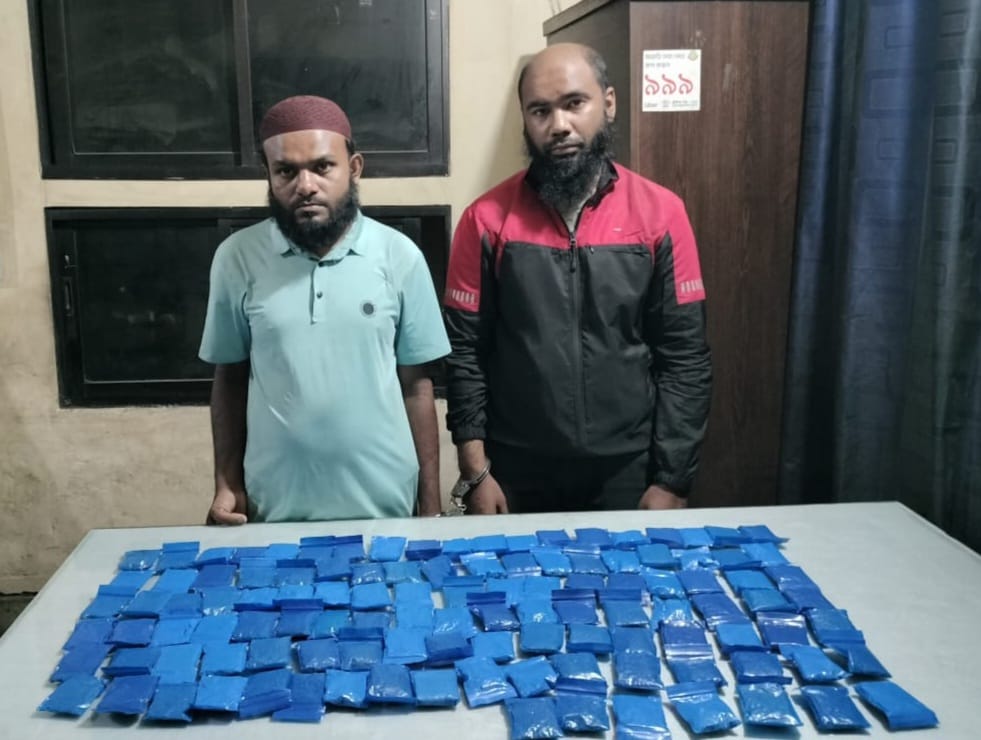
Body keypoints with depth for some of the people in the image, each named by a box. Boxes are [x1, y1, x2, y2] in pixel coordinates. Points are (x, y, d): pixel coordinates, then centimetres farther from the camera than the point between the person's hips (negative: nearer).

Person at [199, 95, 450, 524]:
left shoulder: (400, 256, -5)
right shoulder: (237, 258, -4)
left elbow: (416, 385, -1)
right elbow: (230, 379, 6)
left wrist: (430, 504, 0)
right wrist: (227, 484, 1)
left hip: (384, 504, 0)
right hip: (276, 507, 1)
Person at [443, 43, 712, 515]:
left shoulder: (660, 214, -4)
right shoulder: (487, 219, -4)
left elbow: (684, 357, -4)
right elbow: (464, 351, -3)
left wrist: (672, 481, -6)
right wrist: (475, 472, -6)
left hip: (628, 473, 0)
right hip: (515, 474, 0)